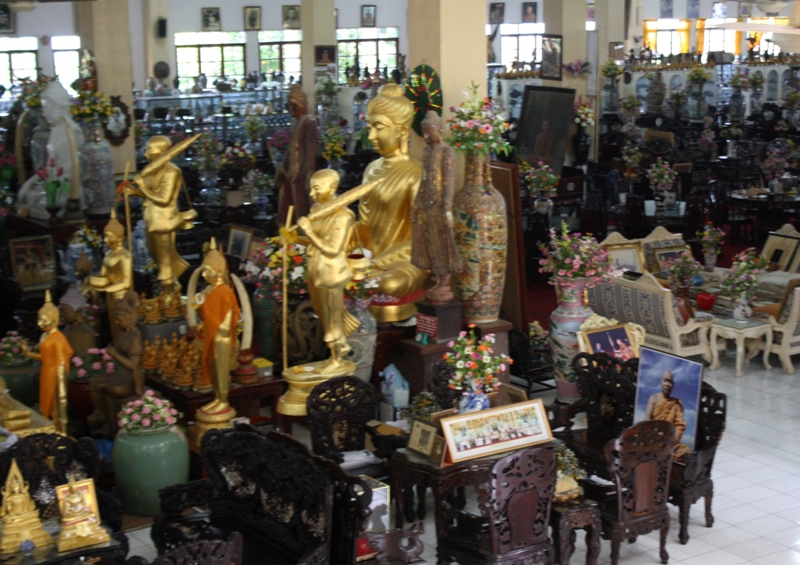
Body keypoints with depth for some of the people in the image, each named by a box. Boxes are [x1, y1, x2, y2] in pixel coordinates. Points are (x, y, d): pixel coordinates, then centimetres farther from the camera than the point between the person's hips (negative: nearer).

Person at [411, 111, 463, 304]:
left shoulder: (447, 152, -13)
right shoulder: (427, 151, 11)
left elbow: (449, 181, -17)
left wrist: (447, 210, -21)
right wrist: (416, 203, 16)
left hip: (440, 205, -8)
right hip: (426, 204, 8)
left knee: (442, 245, 0)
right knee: (429, 244, 11)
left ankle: (445, 287, 9)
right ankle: (437, 283, 21)